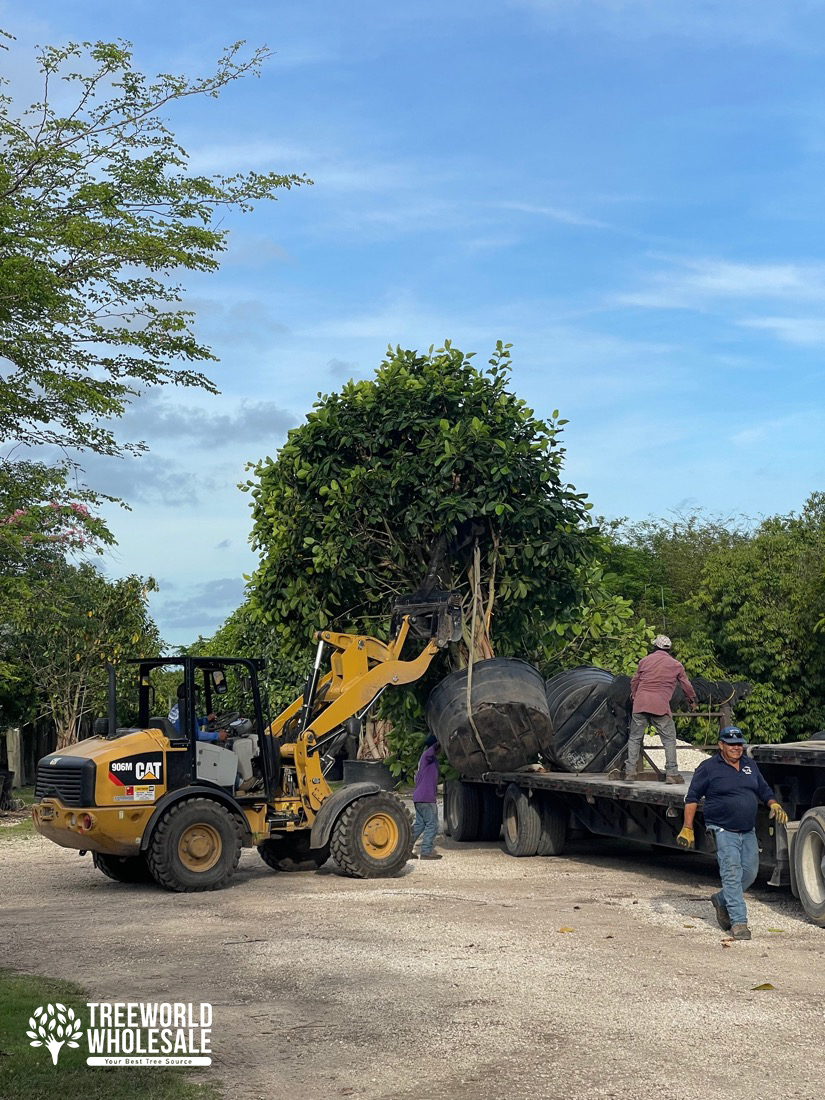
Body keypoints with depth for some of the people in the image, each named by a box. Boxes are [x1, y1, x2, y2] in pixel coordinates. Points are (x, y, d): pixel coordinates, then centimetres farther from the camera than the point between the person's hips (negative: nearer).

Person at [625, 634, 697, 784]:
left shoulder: (644, 661, 14)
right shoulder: (676, 665, 9)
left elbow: (634, 682, 20)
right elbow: (686, 685, 17)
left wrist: (634, 696, 38)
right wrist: (692, 701, 34)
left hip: (640, 704, 2)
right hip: (661, 706, -2)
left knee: (635, 738, 10)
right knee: (669, 739, 6)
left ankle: (630, 772, 8)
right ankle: (671, 773, 0)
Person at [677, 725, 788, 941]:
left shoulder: (750, 765, 13)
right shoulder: (709, 768, -4)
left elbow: (764, 790, 24)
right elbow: (692, 798, -2)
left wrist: (774, 805, 2)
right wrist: (687, 828, -8)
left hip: (748, 831, 6)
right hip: (724, 831, -6)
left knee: (750, 872, 7)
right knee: (732, 874, -12)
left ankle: (722, 900, 30)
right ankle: (739, 922, -10)